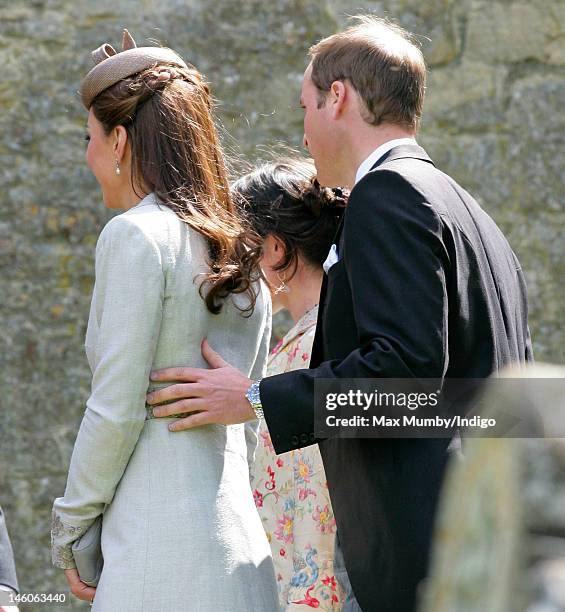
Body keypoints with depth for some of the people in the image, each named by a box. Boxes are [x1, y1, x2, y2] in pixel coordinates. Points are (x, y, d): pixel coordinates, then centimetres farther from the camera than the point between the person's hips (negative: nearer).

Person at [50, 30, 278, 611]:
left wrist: (70, 523, -2)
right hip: (240, 541, 8)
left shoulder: (136, 235, -9)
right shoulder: (240, 255, 14)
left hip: (161, 546, -8)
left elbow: (115, 409, -12)